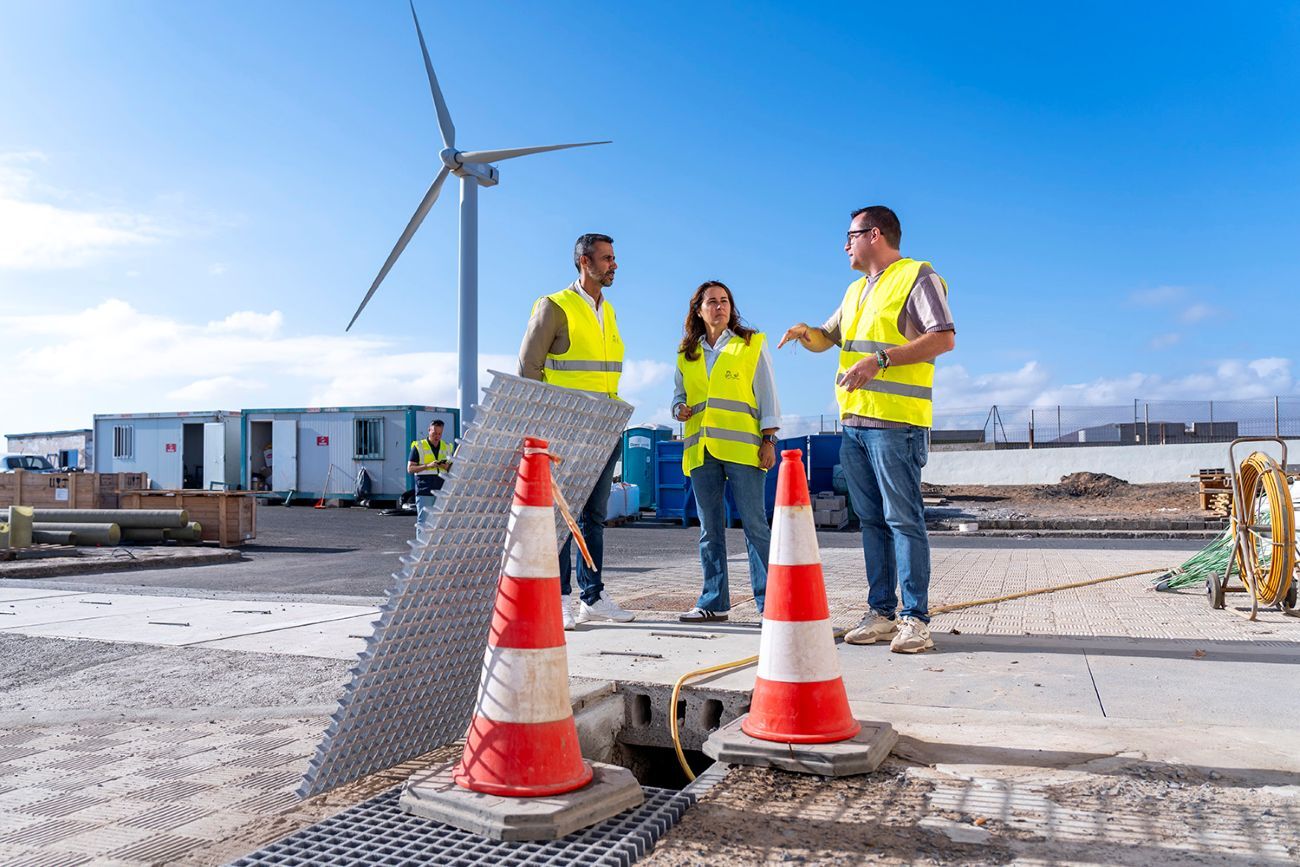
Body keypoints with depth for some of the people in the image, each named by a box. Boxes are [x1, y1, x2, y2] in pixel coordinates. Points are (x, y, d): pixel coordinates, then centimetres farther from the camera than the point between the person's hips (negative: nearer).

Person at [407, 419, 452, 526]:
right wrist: (427, 466, -15)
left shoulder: (446, 447, 15)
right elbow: (410, 468, -2)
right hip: (424, 492, -4)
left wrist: (447, 466, -3)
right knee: (423, 520, -7)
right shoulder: (419, 446, 3)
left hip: (441, 492, 4)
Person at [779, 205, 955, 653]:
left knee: (903, 519, -8)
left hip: (895, 421, -8)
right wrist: (805, 331, 8)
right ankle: (881, 613, 14)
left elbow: (944, 338, -13)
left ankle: (915, 619, -3)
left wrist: (881, 358, -20)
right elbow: (825, 339, 32)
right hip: (853, 420, 8)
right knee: (871, 520, 8)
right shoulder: (856, 290, 24)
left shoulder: (918, 276, -1)